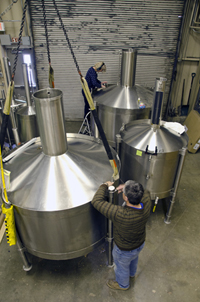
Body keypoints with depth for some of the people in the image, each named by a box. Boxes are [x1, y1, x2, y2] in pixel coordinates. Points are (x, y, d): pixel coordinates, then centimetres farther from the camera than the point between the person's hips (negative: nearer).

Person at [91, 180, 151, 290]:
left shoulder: (120, 215, -47)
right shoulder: (146, 203, -30)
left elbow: (97, 201, -40)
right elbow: (145, 192, -6)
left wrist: (105, 186, -24)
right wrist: (127, 187, -17)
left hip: (125, 250, -5)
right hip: (140, 244, 6)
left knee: (122, 267, 29)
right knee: (133, 258, 38)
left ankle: (122, 284, 60)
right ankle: (131, 273, 70)